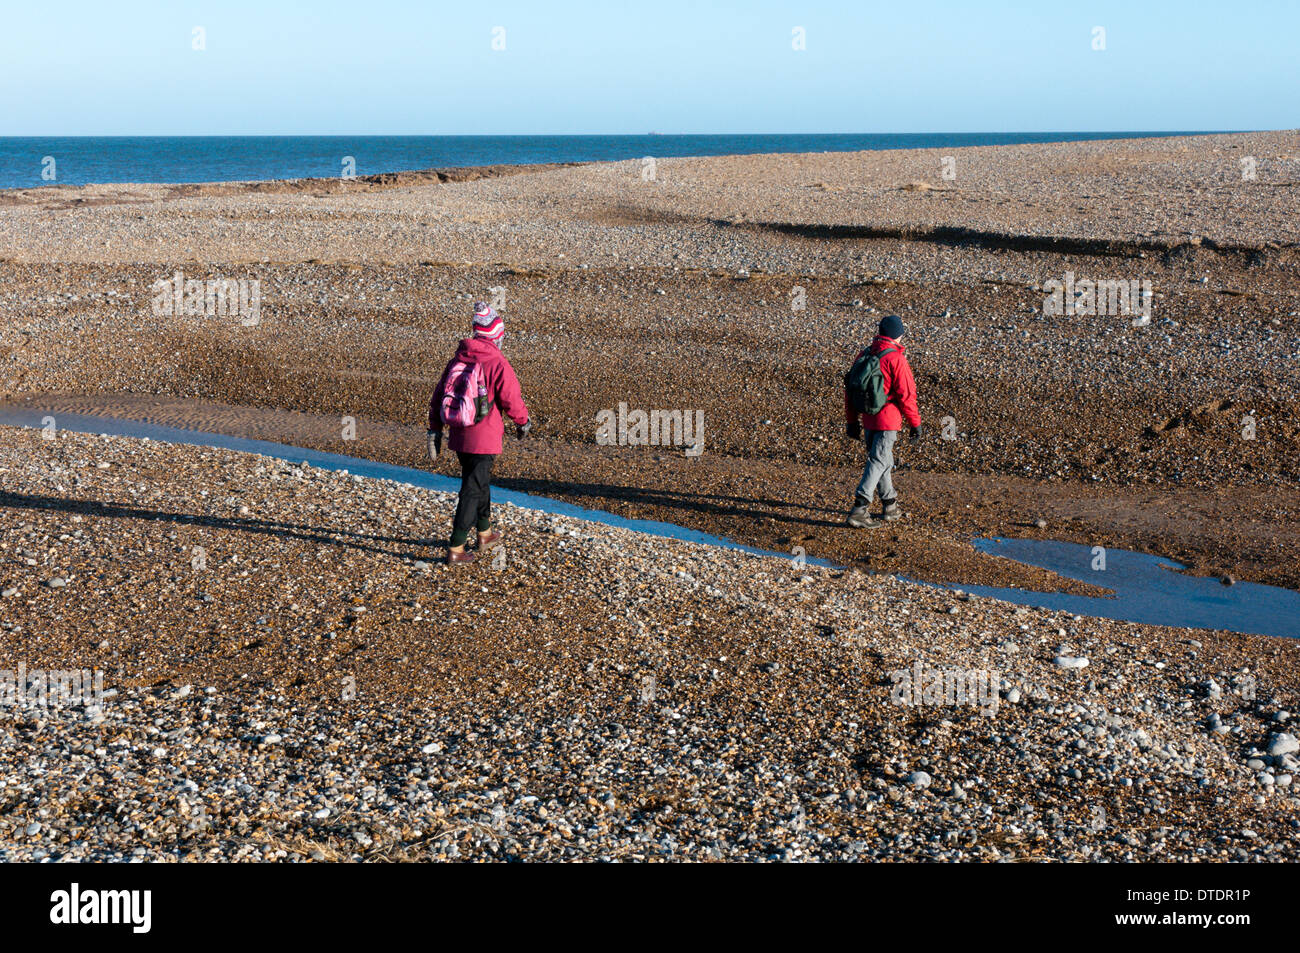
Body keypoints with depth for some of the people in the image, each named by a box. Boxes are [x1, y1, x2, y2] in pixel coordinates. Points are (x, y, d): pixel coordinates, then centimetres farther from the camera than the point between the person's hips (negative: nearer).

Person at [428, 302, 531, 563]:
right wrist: (523, 422, 7)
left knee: (479, 482, 23)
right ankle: (455, 548, 0)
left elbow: (438, 397, 7)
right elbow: (512, 400, -12)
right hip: (484, 439, -6)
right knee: (473, 490, 0)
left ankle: (485, 534, 39)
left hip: (459, 438, 6)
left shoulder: (457, 359, 4)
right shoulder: (497, 363, -15)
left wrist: (434, 431, 13)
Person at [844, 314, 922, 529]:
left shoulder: (864, 355, 6)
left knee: (881, 460, 19)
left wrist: (852, 421, 18)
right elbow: (906, 394, -14)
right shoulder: (896, 359, -15)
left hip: (868, 419, 7)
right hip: (888, 419, -7)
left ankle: (890, 505, 29)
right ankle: (859, 509, -15)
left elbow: (850, 389, 10)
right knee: (878, 462, -6)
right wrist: (915, 422, -4)